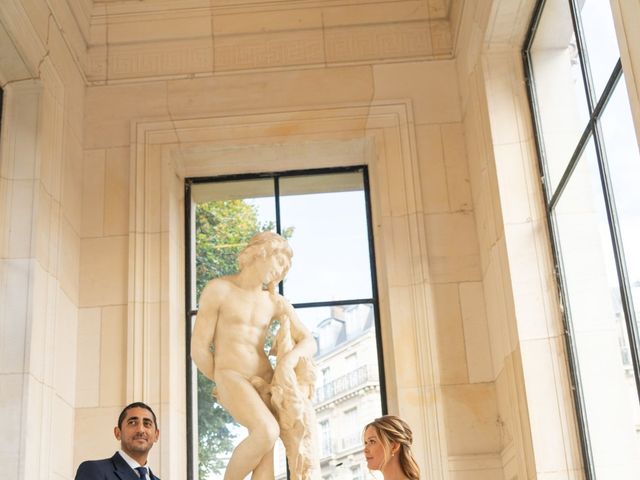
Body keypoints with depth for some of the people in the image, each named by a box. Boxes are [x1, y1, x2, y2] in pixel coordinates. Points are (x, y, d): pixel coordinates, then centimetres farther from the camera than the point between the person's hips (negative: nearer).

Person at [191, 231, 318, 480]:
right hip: (231, 380, -6)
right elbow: (198, 349, -3)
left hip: (265, 384, 6)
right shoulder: (217, 289, -4)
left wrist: (292, 356, -14)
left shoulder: (276, 301, 13)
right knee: (268, 433, -31)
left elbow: (309, 342, 9)